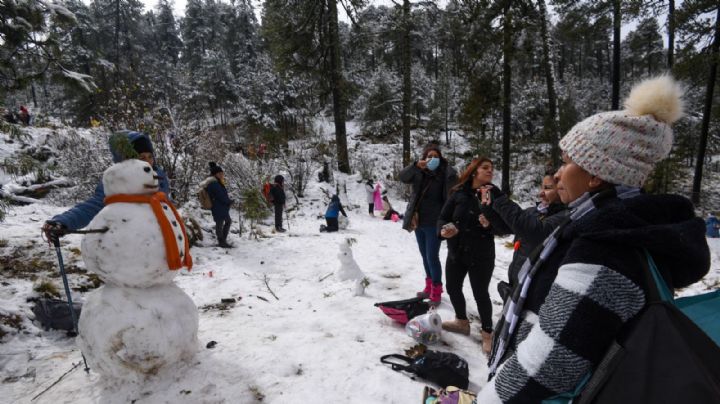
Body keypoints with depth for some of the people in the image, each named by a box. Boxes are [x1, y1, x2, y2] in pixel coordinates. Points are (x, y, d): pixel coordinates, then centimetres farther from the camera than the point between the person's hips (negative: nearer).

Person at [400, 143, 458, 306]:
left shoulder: (443, 174, -4)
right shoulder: (418, 173, 3)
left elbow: (455, 181, -19)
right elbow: (403, 176, -15)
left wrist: (445, 165, -26)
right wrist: (416, 165, -29)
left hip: (434, 222, -5)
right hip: (418, 221, 5)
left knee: (432, 257, -6)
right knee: (425, 256, 15)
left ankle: (436, 291, 6)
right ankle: (429, 286, 29)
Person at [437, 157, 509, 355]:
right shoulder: (459, 193, -4)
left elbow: (504, 228, -11)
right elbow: (443, 217, 0)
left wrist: (491, 221, -30)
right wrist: (444, 229, -21)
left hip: (481, 254, -3)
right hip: (456, 250, 3)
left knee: (480, 293, 5)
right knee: (452, 287, 16)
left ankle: (487, 332, 28)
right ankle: (461, 321, 41)